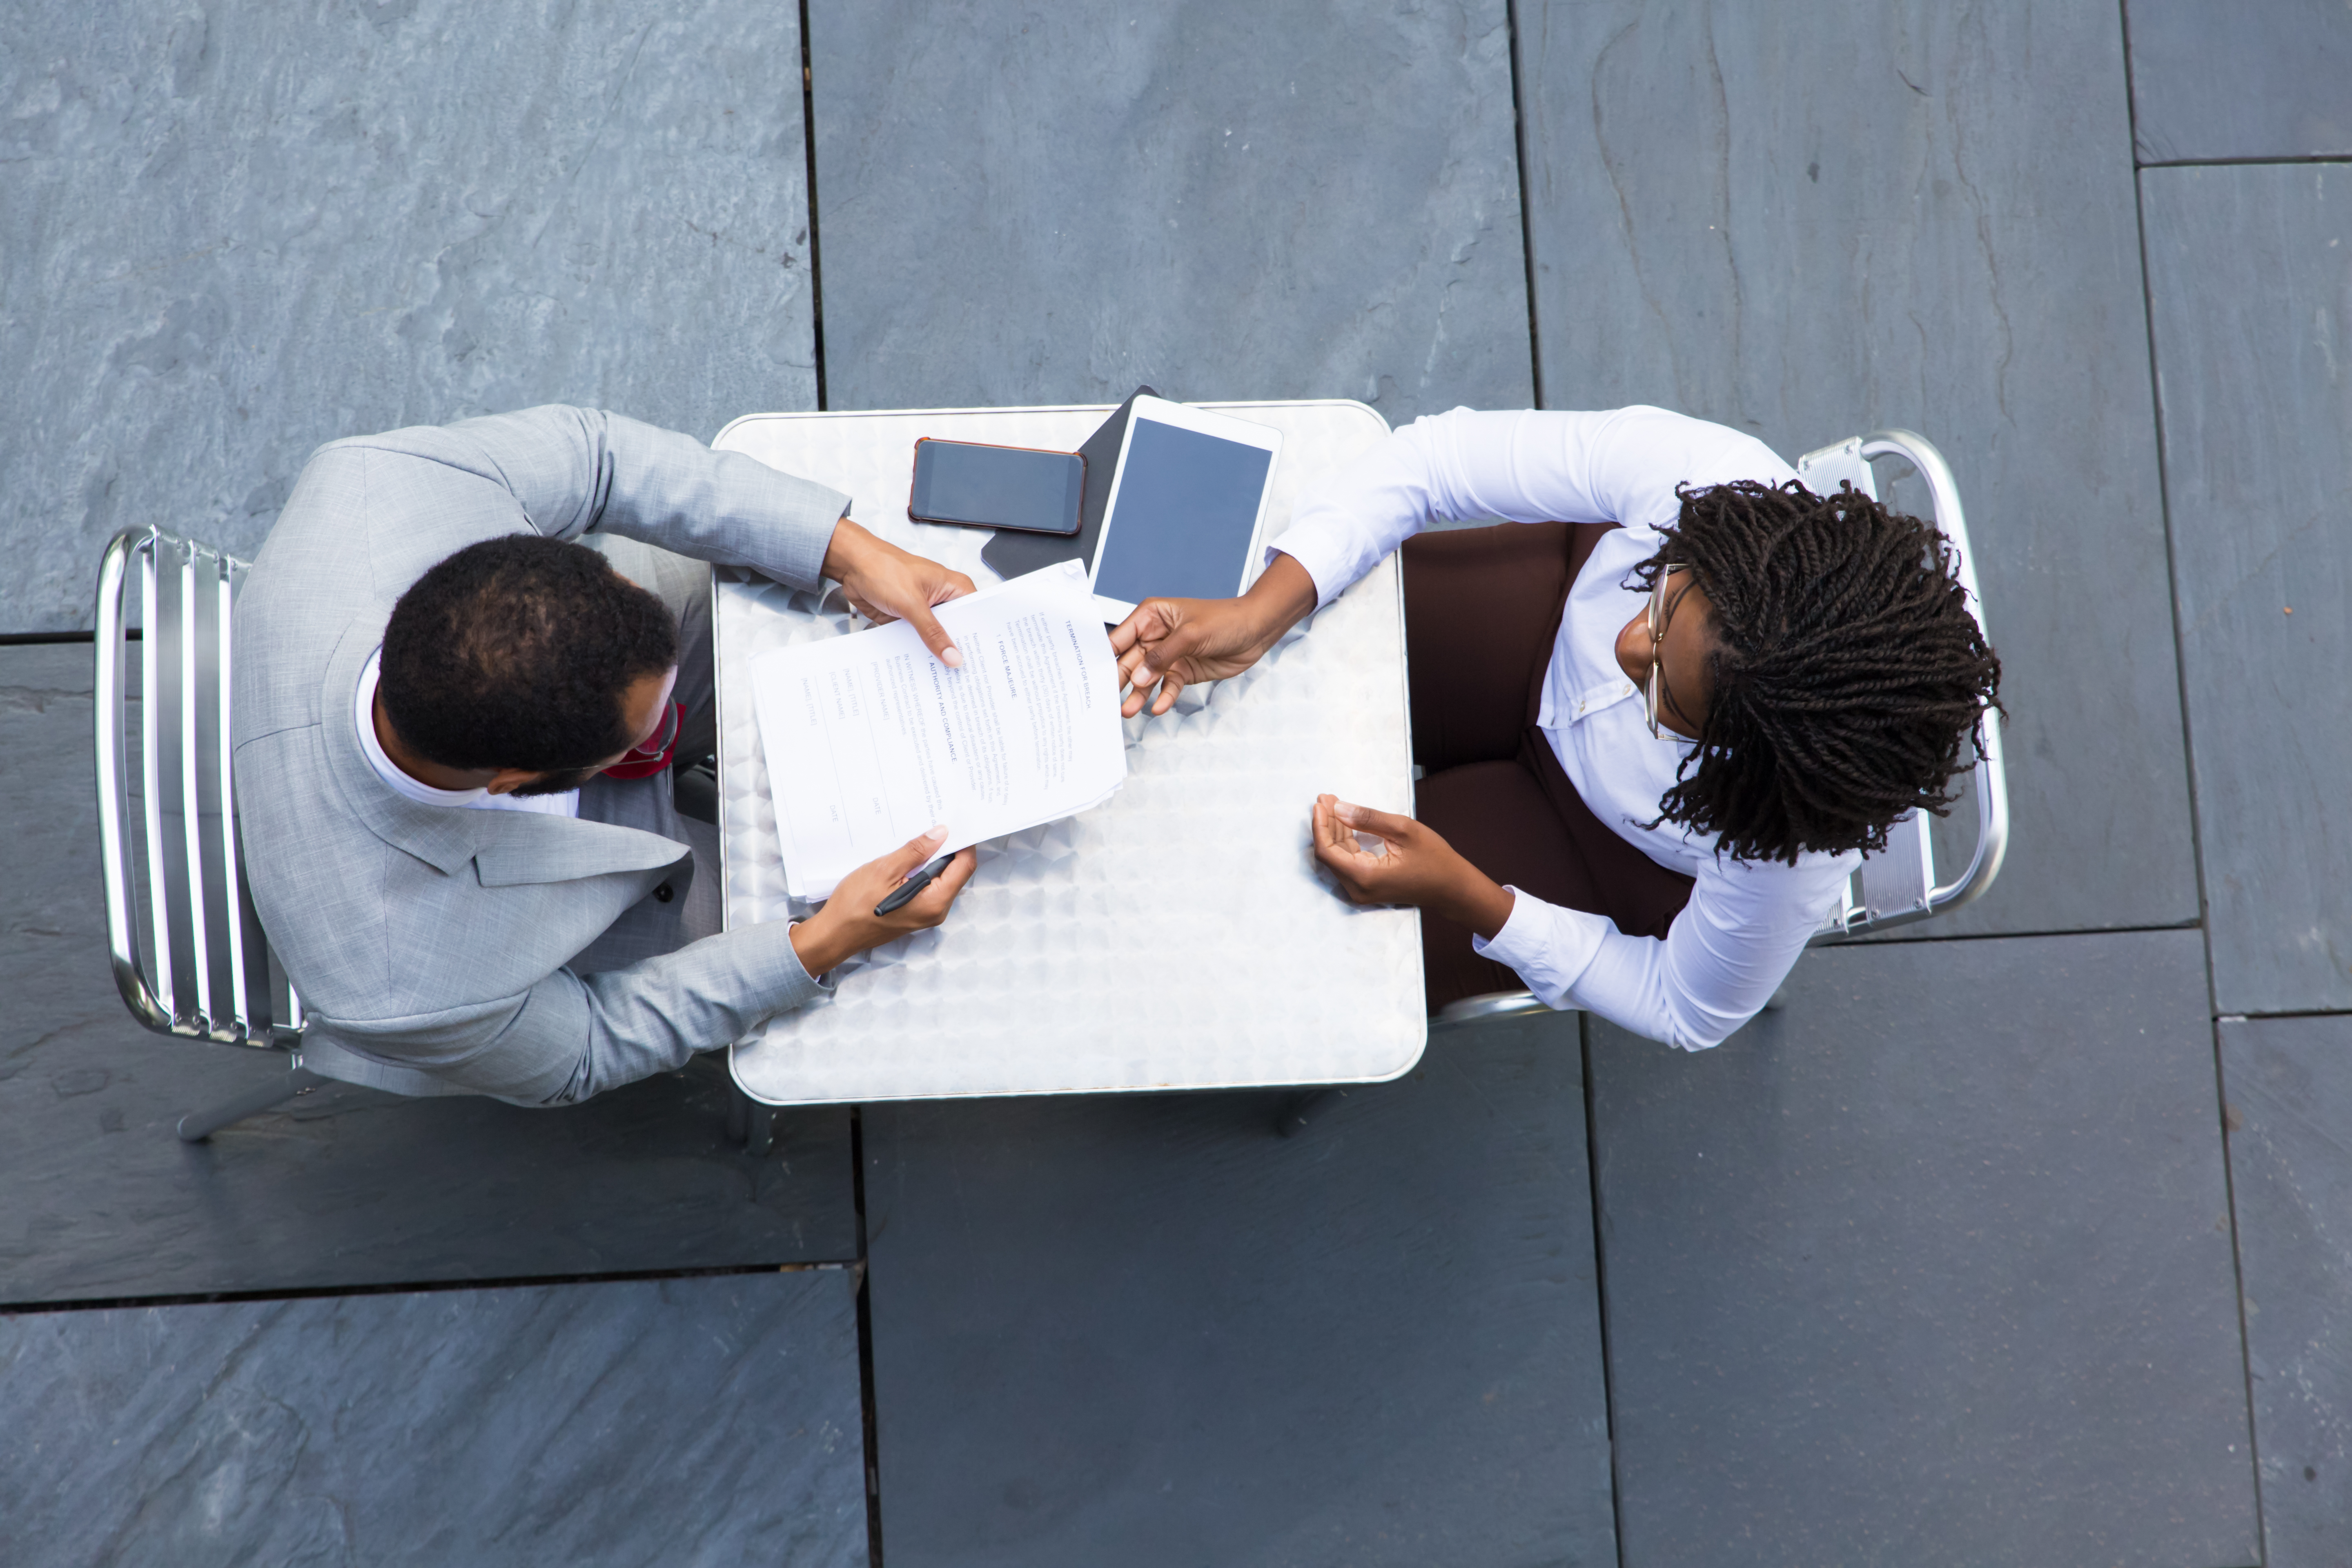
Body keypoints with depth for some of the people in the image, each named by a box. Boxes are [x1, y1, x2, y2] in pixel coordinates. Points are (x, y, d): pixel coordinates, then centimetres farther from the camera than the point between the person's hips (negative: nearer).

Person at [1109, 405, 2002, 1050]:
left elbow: (1688, 1014, -21)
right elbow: (1441, 456, -28)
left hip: (1620, 852, -3)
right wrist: (1259, 614, -38)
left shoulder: (1786, 858, -42)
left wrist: (1464, 896, -30)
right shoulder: (1705, 474, -40)